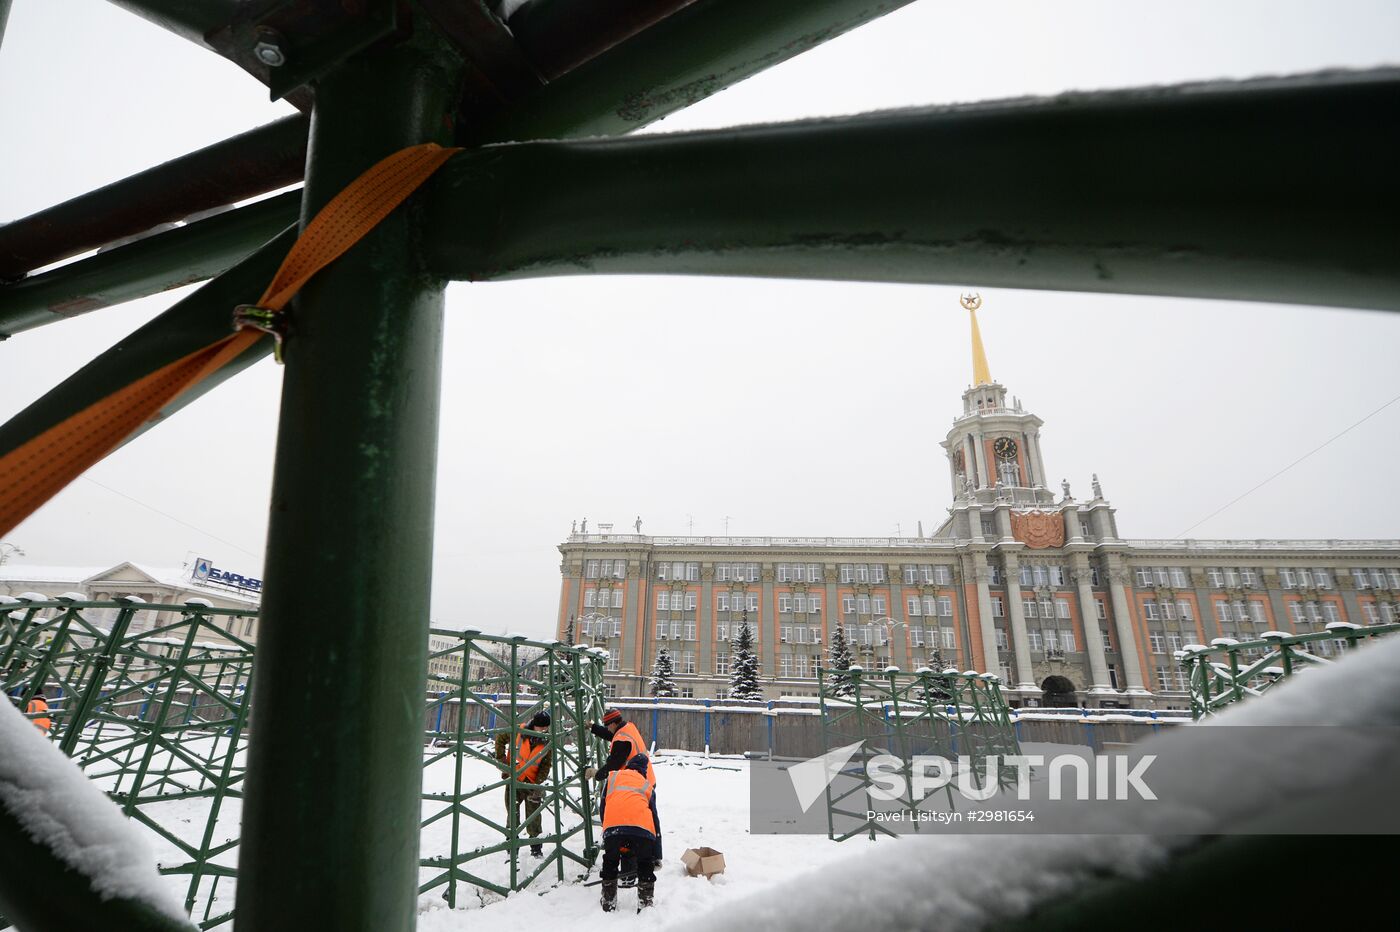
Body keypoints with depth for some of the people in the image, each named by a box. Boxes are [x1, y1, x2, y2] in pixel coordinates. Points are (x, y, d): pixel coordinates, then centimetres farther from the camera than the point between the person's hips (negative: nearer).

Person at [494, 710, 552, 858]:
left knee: (533, 818, 4)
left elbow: (546, 765, -6)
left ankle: (536, 848, 16)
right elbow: (500, 738, 0)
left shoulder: (547, 742, -11)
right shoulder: (518, 732, -17)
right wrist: (501, 758, -6)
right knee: (513, 815, 10)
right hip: (513, 779, 0)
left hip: (532, 782, 1)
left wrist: (538, 783, -18)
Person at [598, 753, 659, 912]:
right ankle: (645, 904, 26)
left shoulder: (612, 776, 29)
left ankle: (608, 904, 34)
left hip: (613, 827, 0)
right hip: (642, 828, 0)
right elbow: (654, 817, 32)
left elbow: (602, 808, 28)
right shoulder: (648, 785, 30)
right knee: (645, 865, 24)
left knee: (610, 863, 26)